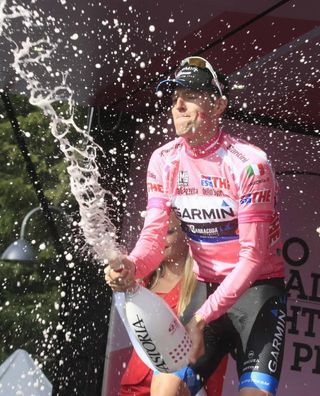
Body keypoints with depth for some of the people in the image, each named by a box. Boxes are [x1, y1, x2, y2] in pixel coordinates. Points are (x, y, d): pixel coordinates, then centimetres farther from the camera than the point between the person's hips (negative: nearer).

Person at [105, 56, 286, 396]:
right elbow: (154, 235, -5)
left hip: (256, 288, -4)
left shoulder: (249, 163, -20)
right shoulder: (164, 161, -4)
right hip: (207, 288, 4)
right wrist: (132, 266, -29)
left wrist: (202, 318, -26)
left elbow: (253, 257, -21)